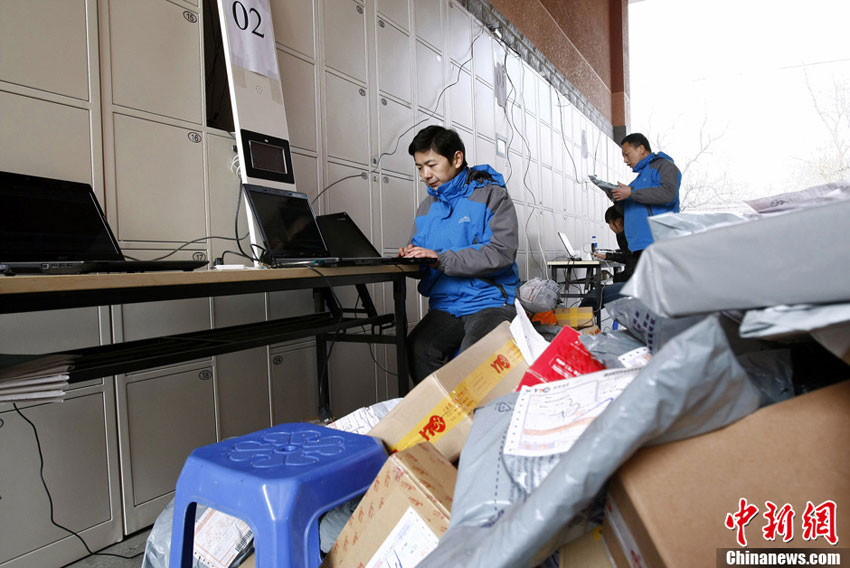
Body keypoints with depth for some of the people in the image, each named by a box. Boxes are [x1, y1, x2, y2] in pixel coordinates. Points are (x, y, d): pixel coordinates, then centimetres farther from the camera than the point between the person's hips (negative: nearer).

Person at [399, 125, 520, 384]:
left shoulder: (492, 195, 1)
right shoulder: (427, 206, 19)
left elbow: (501, 253, -14)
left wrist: (440, 259, -19)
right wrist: (411, 257, -3)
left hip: (489, 301, -4)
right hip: (444, 306, 5)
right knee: (417, 349, -26)